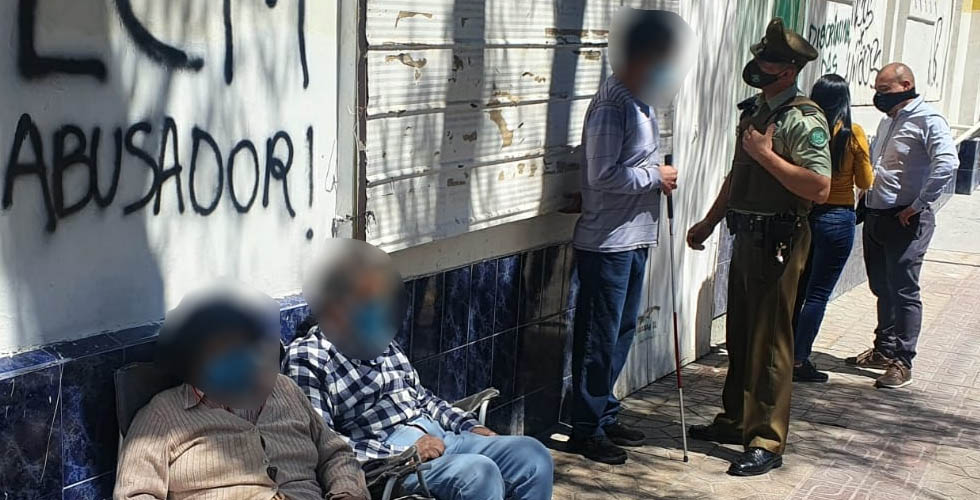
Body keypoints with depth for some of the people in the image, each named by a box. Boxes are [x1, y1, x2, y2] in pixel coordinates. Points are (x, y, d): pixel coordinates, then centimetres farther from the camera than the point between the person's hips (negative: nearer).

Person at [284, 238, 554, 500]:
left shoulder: (379, 340, 16)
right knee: (479, 472, -31)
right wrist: (404, 453, -20)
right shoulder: (306, 357, -7)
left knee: (533, 454, -8)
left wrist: (471, 426, 9)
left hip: (438, 436, 8)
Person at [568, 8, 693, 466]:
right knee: (598, 338, 0)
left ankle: (605, 415, 30)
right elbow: (603, 175, -25)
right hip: (606, 242, -10)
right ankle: (586, 429, 12)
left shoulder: (642, 100, 12)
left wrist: (660, 176, 4)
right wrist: (656, 175, -14)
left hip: (635, 238, 10)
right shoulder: (612, 105, -19)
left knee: (622, 332, 17)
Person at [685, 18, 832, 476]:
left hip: (778, 242, -9)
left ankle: (766, 442, 4)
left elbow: (819, 188, -26)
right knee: (739, 335, 17)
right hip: (746, 236, 9)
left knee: (770, 343, -4)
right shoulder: (753, 110, 14)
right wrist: (709, 222, 24)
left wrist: (766, 154, -22)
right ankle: (736, 420, 30)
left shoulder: (804, 120, -15)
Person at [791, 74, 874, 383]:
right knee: (818, 293, 2)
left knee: (797, 289, 16)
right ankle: (798, 361, 3)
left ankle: (788, 354, 23)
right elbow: (865, 182, -2)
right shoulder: (853, 134, -10)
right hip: (837, 218, -3)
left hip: (802, 215, 4)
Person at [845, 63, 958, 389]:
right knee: (882, 288, 17)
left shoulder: (927, 120, -12)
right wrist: (867, 198, 16)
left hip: (905, 221, -9)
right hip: (876, 216, 9)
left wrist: (919, 205, -22)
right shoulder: (887, 121, 17)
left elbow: (947, 163, -26)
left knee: (903, 291, -4)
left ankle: (902, 363, 2)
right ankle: (884, 350, 29)